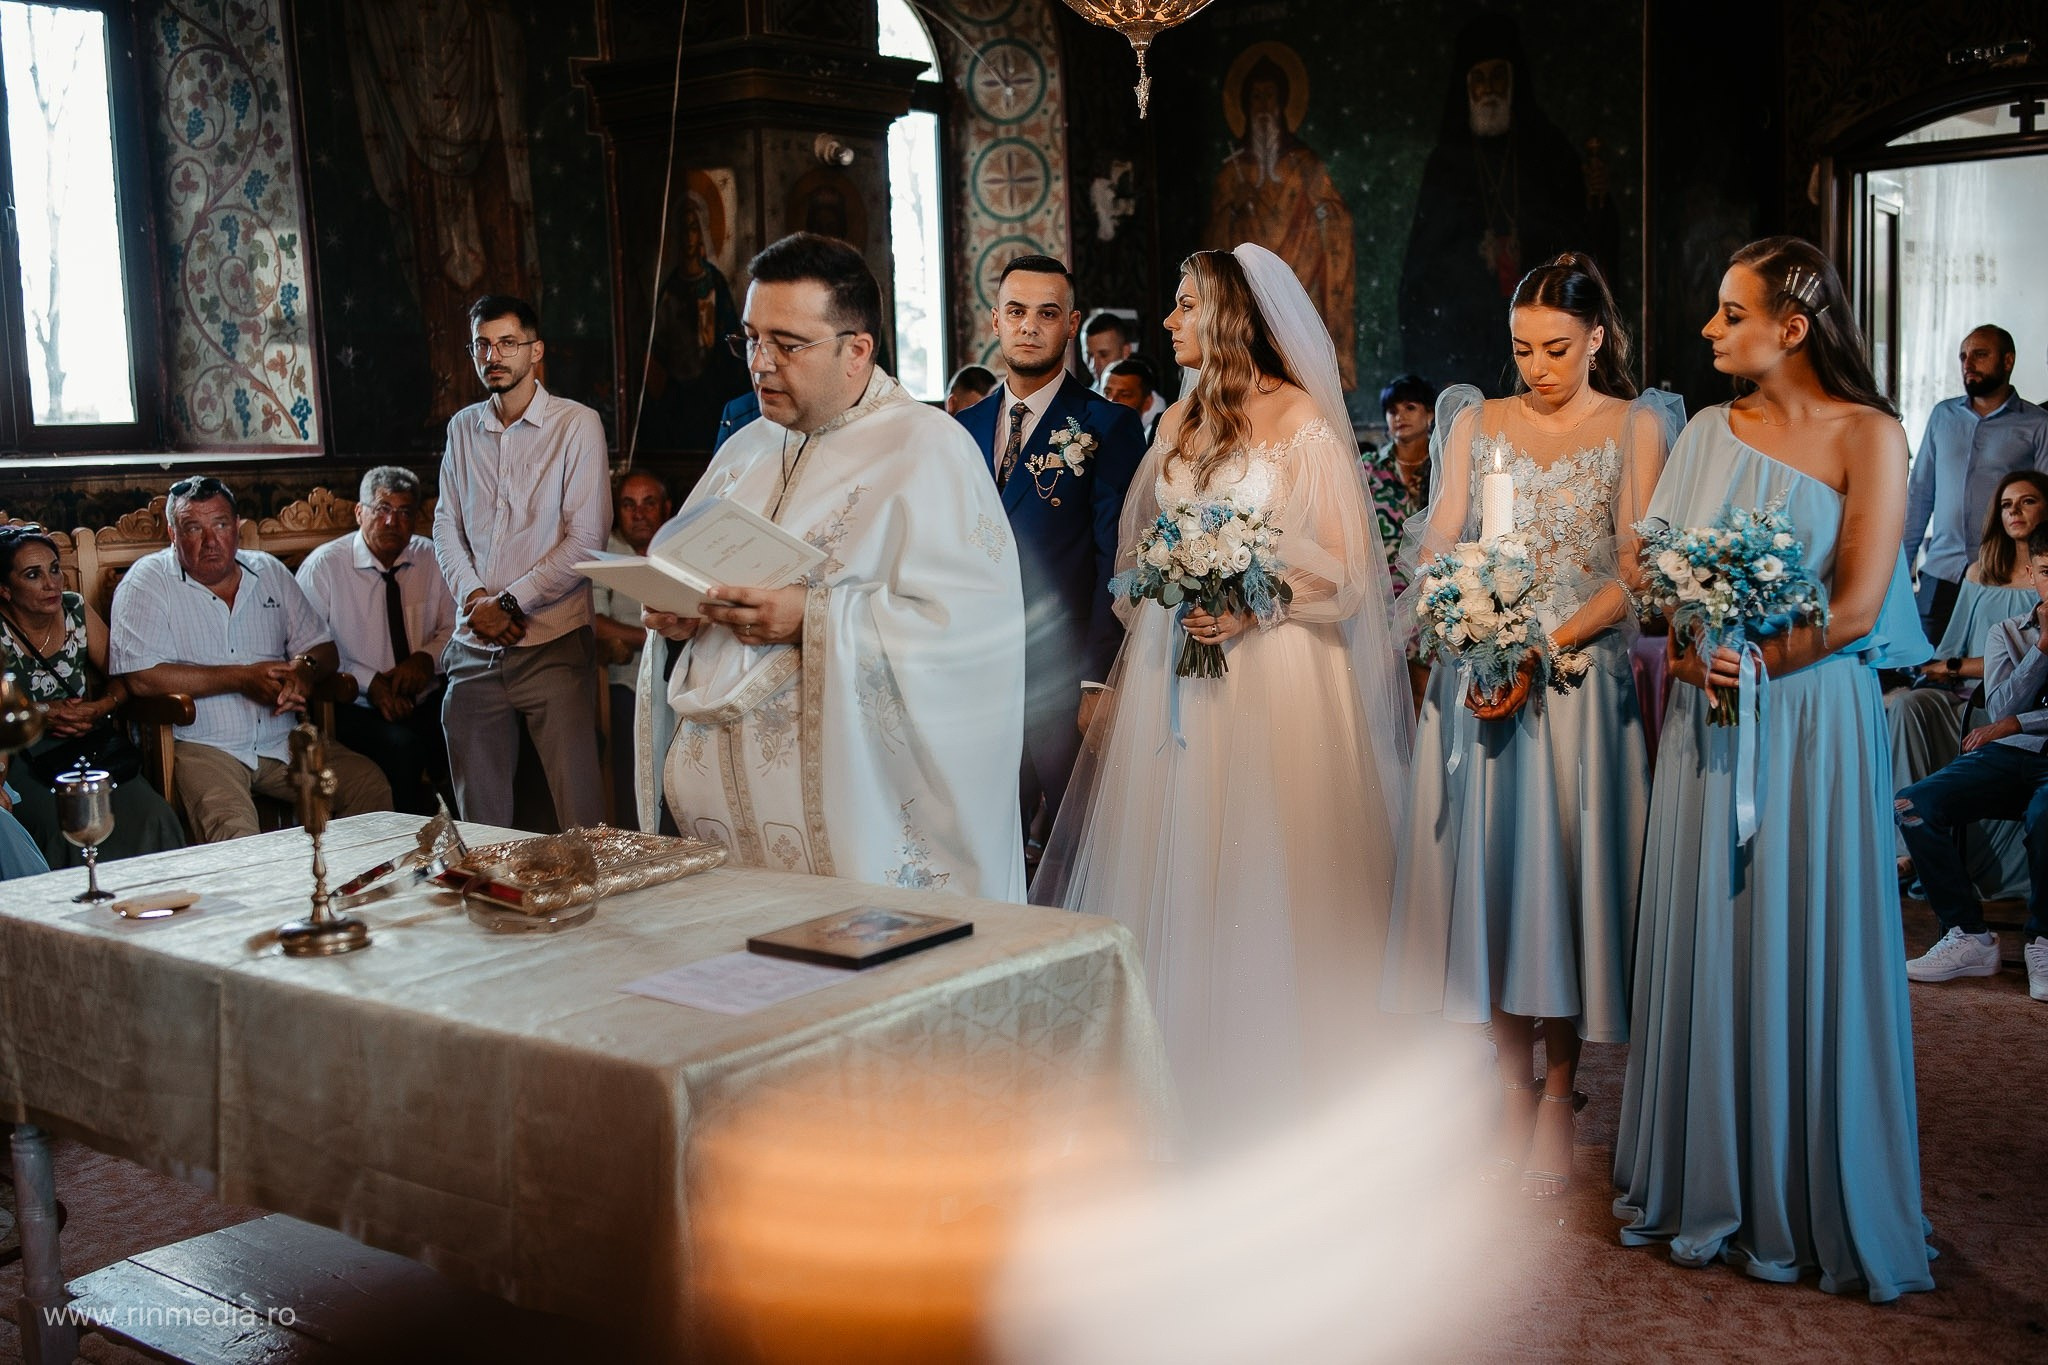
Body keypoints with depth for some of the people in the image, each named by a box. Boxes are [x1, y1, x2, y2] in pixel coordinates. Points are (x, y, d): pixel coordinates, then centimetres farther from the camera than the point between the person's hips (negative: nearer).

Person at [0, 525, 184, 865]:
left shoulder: (77, 611, 10)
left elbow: (122, 678, 13)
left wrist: (100, 707, -6)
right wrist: (42, 716, -18)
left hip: (92, 748, 4)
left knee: (151, 819, -25)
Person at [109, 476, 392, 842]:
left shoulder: (269, 572, 15)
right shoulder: (147, 582, 0)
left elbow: (321, 646, 16)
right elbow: (139, 676, -13)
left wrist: (304, 669, -11)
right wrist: (241, 678, -14)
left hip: (282, 741, 5)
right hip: (201, 746, -5)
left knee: (371, 786, -13)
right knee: (233, 829, -33)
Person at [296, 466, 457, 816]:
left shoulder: (431, 559, 9)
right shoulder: (323, 565, -1)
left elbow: (454, 628, 12)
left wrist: (426, 657, -10)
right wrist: (369, 682, -16)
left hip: (427, 702, 3)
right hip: (352, 707, -3)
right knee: (403, 746, -34)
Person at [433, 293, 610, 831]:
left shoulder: (577, 424, -2)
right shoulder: (462, 428, 14)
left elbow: (586, 539, -8)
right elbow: (446, 526, 13)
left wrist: (509, 603, -10)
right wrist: (474, 597, -5)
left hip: (553, 644, -5)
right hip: (473, 648, 5)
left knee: (580, 818, -7)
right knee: (479, 817, 8)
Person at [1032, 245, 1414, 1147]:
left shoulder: (1305, 421, -4)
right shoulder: (1181, 421, 13)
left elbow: (1343, 567, -7)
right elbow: (1140, 548, 20)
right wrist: (1168, 593, 2)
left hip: (1274, 674, -6)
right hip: (1175, 668, 6)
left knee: (1268, 864, -2)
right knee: (1176, 863, 5)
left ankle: (1279, 1074, 12)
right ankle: (1190, 1079, 15)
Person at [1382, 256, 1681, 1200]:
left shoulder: (1635, 426, 2)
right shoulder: (1478, 422, 11)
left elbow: (1634, 574, -6)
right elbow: (1434, 544, 2)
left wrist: (1542, 651, -18)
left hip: (1583, 680, -2)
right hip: (1480, 676, 3)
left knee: (1567, 870, 0)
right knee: (1489, 871, 3)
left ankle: (1559, 1094, 13)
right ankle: (1513, 1085, 14)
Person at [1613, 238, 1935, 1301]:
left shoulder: (1867, 435, -5)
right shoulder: (1709, 433, 9)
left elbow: (1855, 608, -11)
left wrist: (1743, 666, -15)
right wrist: (1684, 653, -15)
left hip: (1811, 721, -4)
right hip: (1709, 722, 4)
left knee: (1802, 955, 3)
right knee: (1704, 944, 9)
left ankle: (1809, 1206, 19)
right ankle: (1704, 1185, 22)